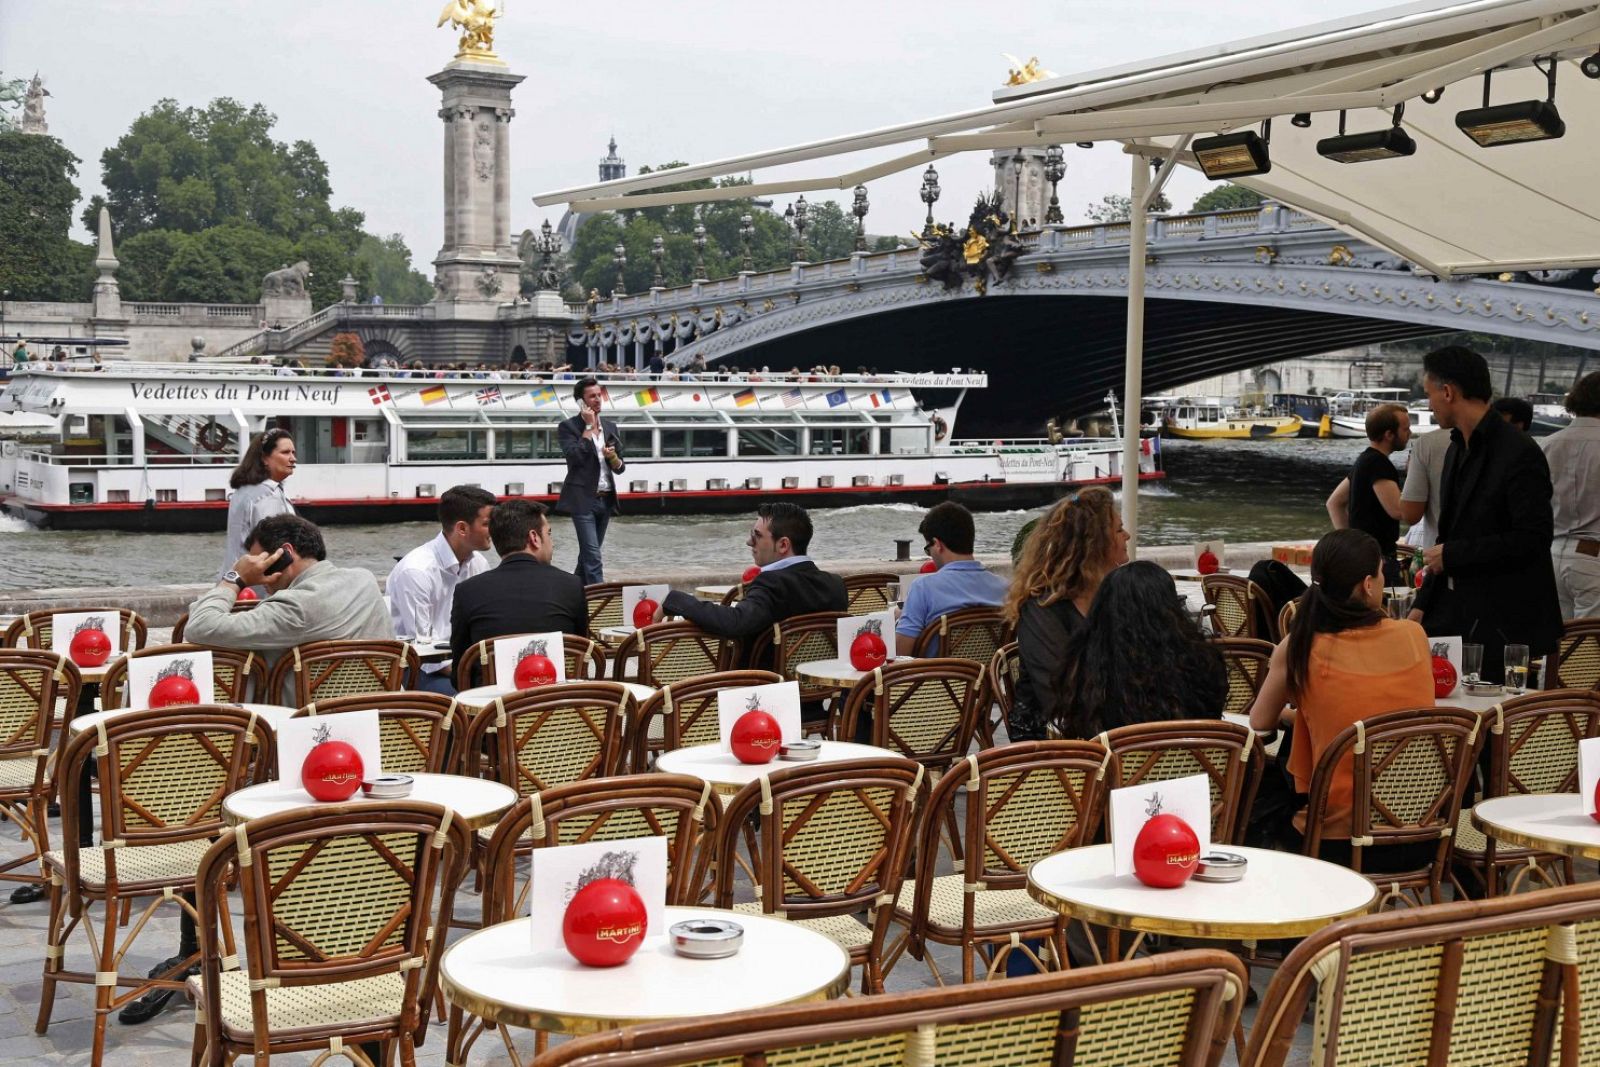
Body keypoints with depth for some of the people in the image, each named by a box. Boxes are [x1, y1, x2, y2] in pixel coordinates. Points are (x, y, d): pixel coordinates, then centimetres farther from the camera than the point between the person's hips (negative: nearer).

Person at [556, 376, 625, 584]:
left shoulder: (610, 426, 13)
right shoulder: (569, 426, -4)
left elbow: (620, 468, 13)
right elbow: (575, 457, -19)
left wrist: (613, 457, -10)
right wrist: (588, 427, -12)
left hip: (606, 499, 6)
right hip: (583, 499, -6)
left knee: (588, 554, 14)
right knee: (592, 556, -12)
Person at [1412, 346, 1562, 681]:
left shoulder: (1520, 454, -13)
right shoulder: (1457, 450, 15)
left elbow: (1533, 538, -19)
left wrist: (1452, 554, -15)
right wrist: (1423, 607, 13)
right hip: (1454, 617, 8)